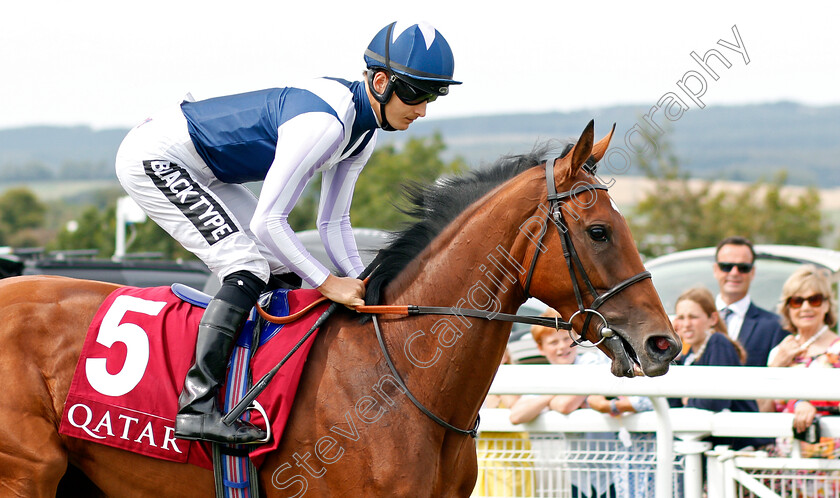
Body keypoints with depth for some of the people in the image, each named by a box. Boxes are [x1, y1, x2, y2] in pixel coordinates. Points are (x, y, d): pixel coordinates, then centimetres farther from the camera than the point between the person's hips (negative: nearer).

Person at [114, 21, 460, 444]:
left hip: (199, 172, 10)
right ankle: (196, 405, -23)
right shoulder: (323, 123, -31)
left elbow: (333, 222, 8)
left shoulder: (363, 130, 0)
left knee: (284, 270, 6)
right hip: (152, 159, -10)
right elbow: (266, 221, -30)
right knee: (249, 265, -20)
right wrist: (329, 284, -26)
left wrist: (362, 287, -3)